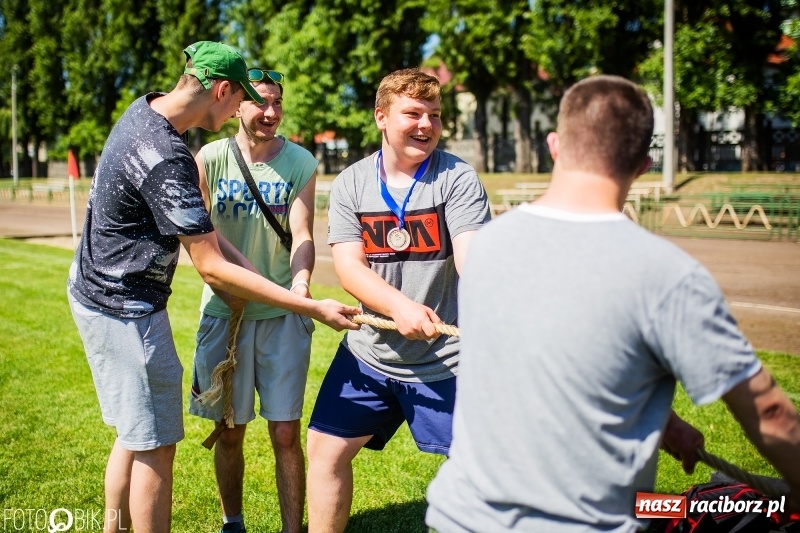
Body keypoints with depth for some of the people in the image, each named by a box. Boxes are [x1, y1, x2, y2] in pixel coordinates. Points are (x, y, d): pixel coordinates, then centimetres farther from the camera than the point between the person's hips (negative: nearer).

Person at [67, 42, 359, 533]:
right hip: (126, 308, -10)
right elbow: (213, 270, -28)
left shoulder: (145, 108, 2)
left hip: (96, 287, 10)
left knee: (135, 433, 20)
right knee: (155, 446, 0)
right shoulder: (166, 159, -28)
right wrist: (313, 308, -28)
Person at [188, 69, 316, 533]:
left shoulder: (300, 163, 0)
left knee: (286, 433, -1)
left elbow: (302, 233, -8)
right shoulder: (209, 159, 0)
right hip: (224, 312, 1)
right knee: (230, 432, 11)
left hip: (283, 315, -1)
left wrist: (301, 280, -28)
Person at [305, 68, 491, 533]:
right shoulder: (350, 185, 1)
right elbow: (348, 265, -9)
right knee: (326, 450, 11)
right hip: (369, 352, 4)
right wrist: (400, 306, -28)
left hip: (445, 358, -3)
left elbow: (472, 256, -21)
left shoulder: (458, 178, -9)